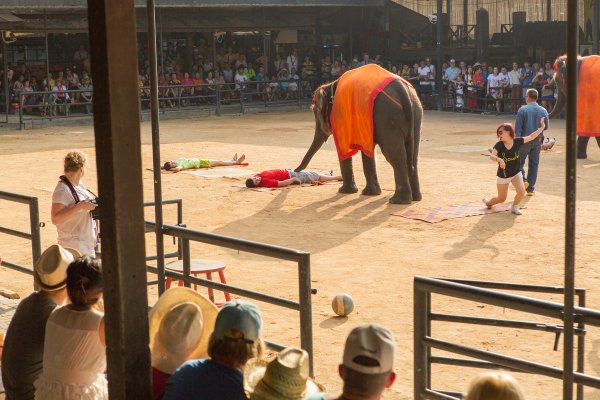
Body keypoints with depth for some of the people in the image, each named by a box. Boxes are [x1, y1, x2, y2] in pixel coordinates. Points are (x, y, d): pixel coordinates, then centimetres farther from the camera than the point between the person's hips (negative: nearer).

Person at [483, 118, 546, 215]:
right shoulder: (499, 145, -18)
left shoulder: (517, 142, -11)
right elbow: (491, 156, -32)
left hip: (516, 173, 2)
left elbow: (531, 137, -4)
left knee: (521, 191, -20)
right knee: (501, 199, 6)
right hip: (503, 175, -2)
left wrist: (542, 128, -13)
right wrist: (499, 159, -53)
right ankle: (488, 202, 39)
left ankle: (514, 207, 10)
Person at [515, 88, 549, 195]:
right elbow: (546, 126, 11)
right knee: (534, 164, 11)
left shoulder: (523, 110, -11)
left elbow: (517, 128, -13)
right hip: (538, 141, 4)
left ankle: (523, 180, -13)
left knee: (519, 162, 10)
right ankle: (531, 188, 11)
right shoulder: (543, 111, 1)